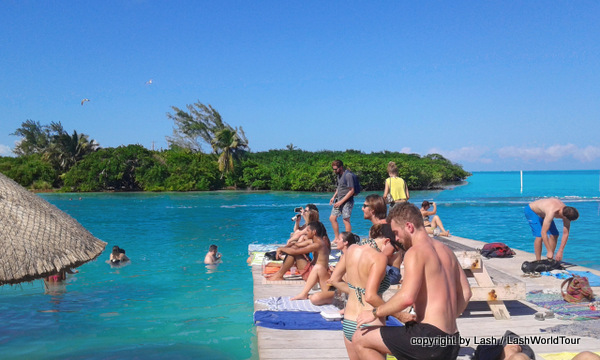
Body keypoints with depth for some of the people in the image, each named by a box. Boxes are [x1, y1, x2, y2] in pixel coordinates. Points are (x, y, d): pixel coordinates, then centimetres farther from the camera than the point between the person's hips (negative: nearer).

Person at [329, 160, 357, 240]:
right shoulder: (339, 175, 11)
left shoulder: (348, 175, -16)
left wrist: (341, 202, -19)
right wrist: (334, 197, 12)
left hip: (347, 201, -9)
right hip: (339, 200, 9)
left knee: (346, 220, -9)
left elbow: (351, 191, -19)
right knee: (332, 218, 8)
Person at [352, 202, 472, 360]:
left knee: (359, 339, -2)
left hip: (429, 337, -9)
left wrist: (375, 313, -11)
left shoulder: (416, 252, -11)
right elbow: (465, 293, 19)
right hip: (451, 342, 9)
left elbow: (407, 297, -24)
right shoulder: (446, 250, 15)